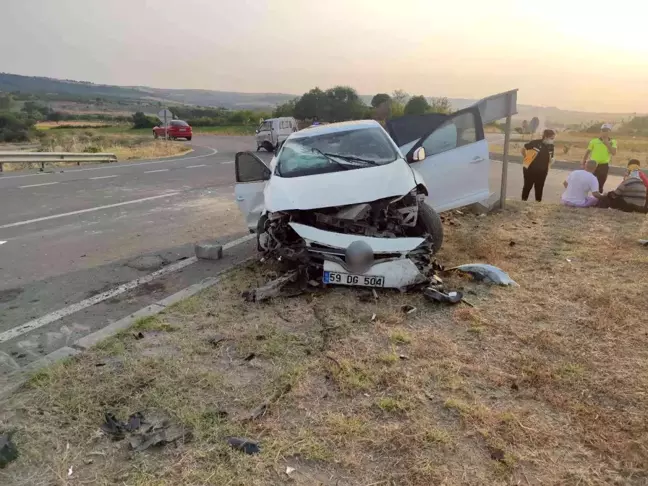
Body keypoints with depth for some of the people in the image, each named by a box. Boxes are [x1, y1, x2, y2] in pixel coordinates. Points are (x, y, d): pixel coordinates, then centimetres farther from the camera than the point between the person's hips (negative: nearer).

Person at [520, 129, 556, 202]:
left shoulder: (551, 146, 1)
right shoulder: (535, 143, -15)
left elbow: (550, 158, 16)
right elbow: (523, 149, -2)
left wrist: (551, 161, -2)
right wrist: (526, 159, 0)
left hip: (542, 171, 4)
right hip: (530, 169, -4)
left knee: (539, 188, 12)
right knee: (527, 186, 7)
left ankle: (538, 202, 24)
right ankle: (523, 201, 21)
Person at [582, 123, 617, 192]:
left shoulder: (612, 142, 1)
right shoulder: (594, 141, -2)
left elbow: (614, 153, -13)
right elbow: (587, 152, 5)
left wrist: (607, 143, -16)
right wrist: (583, 163, 3)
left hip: (604, 166, 1)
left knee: (600, 185, 10)